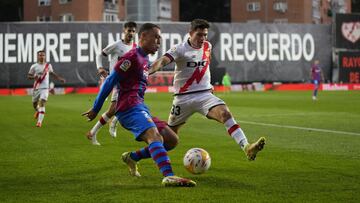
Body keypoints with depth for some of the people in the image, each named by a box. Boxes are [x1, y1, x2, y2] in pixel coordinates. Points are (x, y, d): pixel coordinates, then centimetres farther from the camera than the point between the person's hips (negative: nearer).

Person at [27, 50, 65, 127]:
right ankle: (37, 111, 50)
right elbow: (28, 76, 3)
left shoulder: (48, 66, 5)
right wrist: (34, 77, -18)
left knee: (42, 104, -16)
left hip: (45, 88, -1)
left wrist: (60, 78, 12)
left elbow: (52, 73, 21)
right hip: (36, 88, 1)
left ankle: (39, 122, -17)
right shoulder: (34, 66, -2)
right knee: (34, 103, 13)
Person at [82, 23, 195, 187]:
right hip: (131, 107, -10)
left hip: (139, 107, 10)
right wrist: (95, 109, -7)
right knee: (154, 135, -30)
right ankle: (169, 176, -48)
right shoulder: (133, 56, -7)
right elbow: (110, 81, -8)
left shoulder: (144, 59, 22)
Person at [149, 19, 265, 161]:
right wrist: (147, 72, -45)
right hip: (183, 98, -3)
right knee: (171, 132, 12)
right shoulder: (180, 49, -11)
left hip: (205, 95, 3)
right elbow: (162, 61, -28)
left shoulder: (208, 46, 7)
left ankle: (246, 148, -38)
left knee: (225, 113, -24)